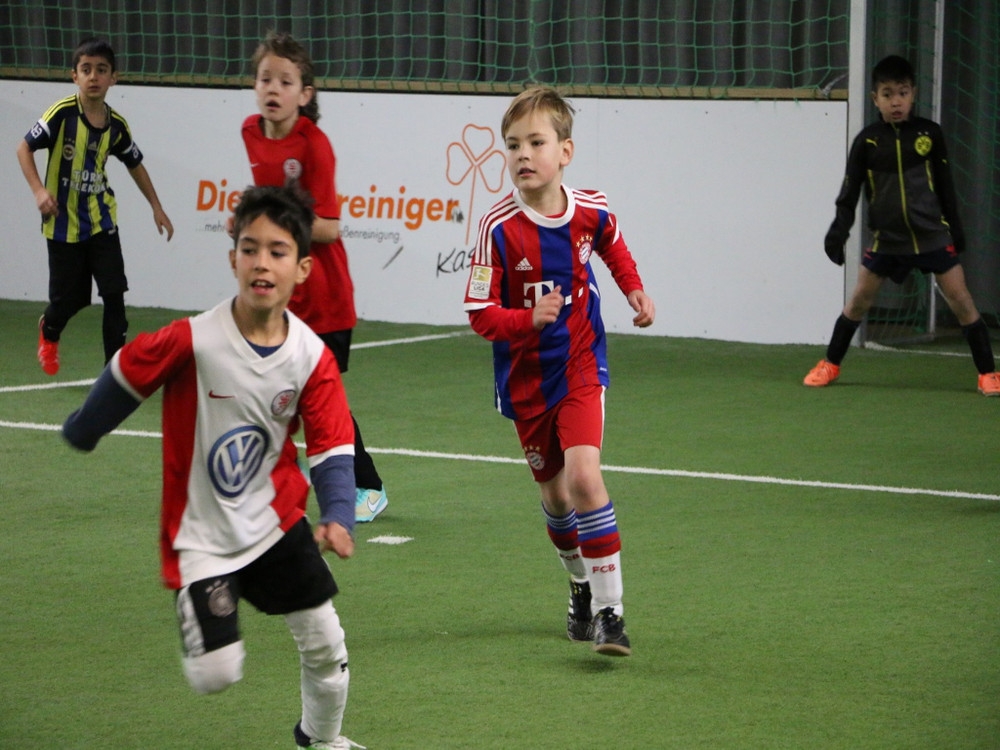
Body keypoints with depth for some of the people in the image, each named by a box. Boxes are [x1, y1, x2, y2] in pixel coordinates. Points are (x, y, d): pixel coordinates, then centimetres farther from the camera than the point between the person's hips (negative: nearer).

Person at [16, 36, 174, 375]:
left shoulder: (116, 125, -3)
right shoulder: (63, 113, -16)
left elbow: (135, 164, 14)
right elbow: (24, 148, -11)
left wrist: (157, 208, 15)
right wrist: (39, 190, -24)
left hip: (102, 220, 3)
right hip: (64, 221, -3)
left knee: (114, 293, -8)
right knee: (68, 298, 7)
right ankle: (48, 332, 43)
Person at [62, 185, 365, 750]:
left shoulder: (313, 358, -12)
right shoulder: (192, 341, -23)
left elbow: (333, 448, -9)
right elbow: (126, 374, -6)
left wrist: (338, 516, -26)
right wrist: (81, 434, 11)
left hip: (275, 521, 3)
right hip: (200, 534, -3)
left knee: (326, 645, 6)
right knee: (216, 675, -11)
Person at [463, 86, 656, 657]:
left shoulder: (592, 212, -9)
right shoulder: (499, 228, -18)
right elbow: (481, 314, -16)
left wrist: (635, 289, 7)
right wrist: (529, 319, -31)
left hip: (581, 366, 0)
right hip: (525, 376, 1)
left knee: (584, 476, -18)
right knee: (554, 492, 12)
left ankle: (610, 609, -14)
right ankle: (582, 587, 38)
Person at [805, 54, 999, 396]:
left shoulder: (929, 133, -3)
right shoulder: (867, 141, -5)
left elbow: (944, 183, 6)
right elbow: (850, 188, 0)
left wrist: (955, 226, 9)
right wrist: (839, 228, -10)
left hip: (932, 235, -1)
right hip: (887, 239, 1)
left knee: (961, 300, -3)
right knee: (858, 301, 6)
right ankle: (830, 364, 23)